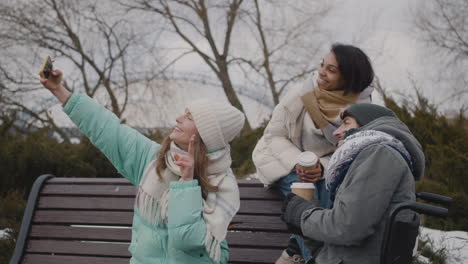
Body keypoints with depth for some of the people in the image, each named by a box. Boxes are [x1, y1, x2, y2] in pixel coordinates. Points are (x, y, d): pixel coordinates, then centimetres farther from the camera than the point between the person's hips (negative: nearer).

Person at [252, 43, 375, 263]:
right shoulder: (301, 94, -16)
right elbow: (273, 136, -10)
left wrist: (322, 167, -29)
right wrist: (297, 162, -26)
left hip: (325, 166, 2)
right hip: (285, 162, -2)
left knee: (332, 188, -28)